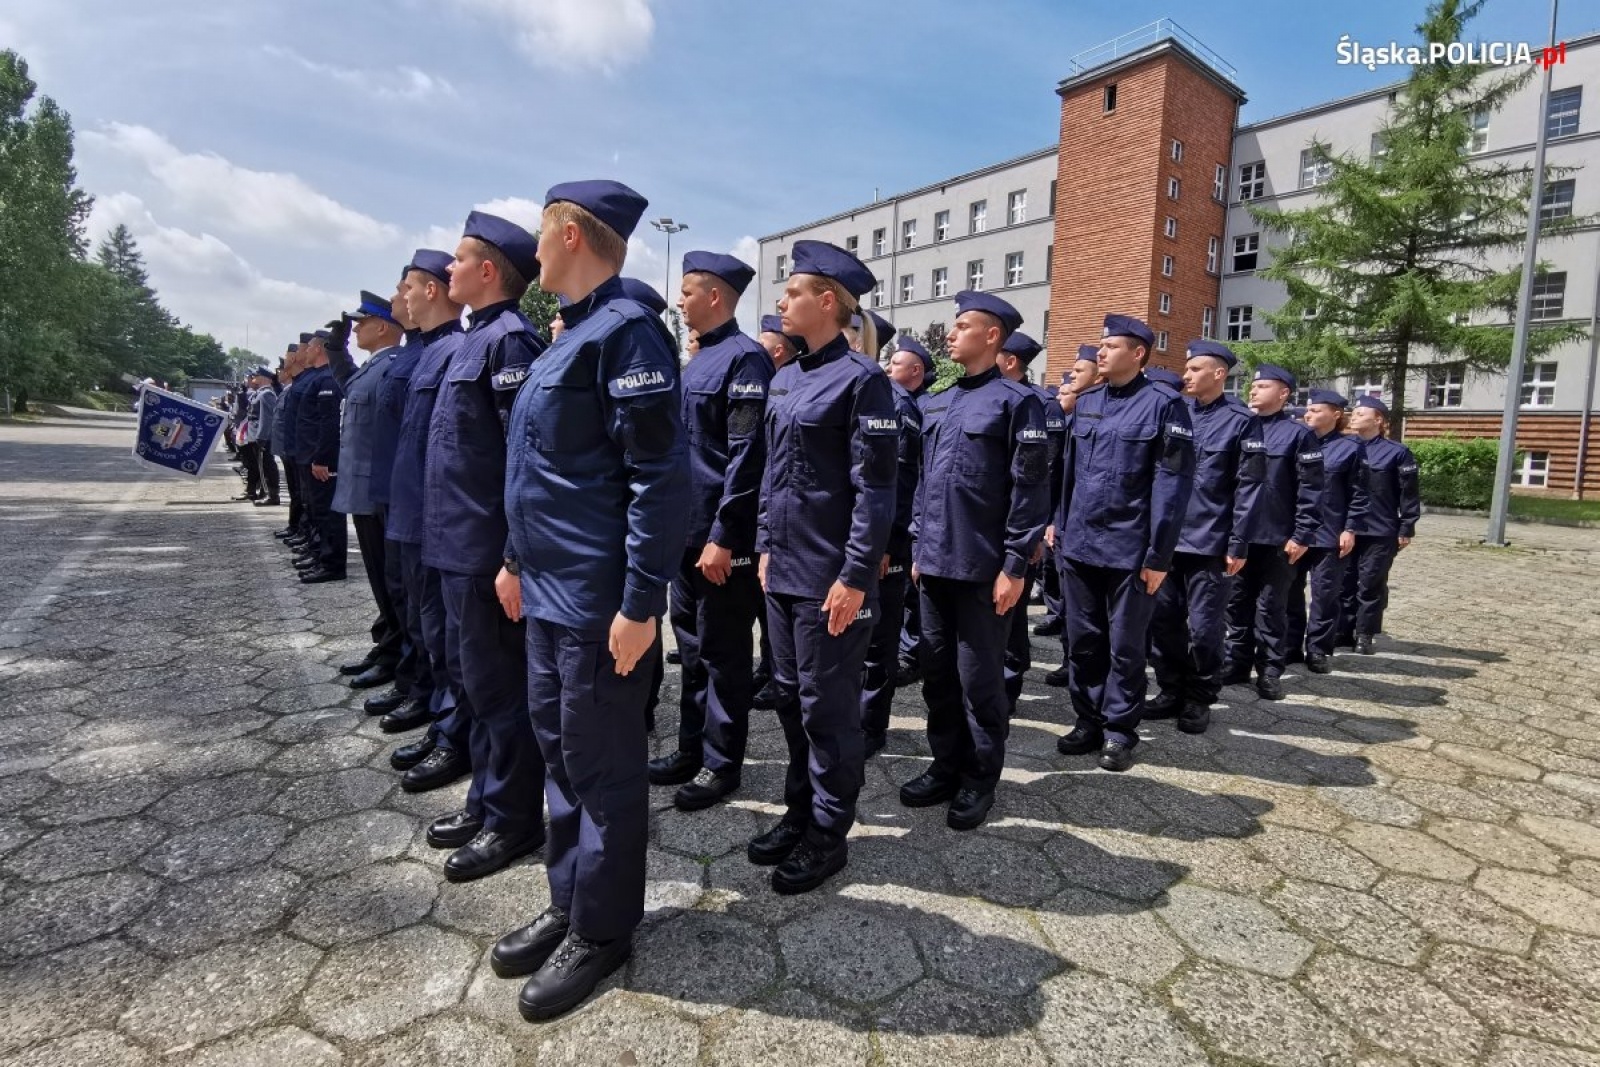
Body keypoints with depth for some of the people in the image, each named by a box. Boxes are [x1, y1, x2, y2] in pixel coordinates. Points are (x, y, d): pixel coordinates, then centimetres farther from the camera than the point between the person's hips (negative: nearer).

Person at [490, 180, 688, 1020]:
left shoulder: (625, 331, -15)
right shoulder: (568, 335, 15)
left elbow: (660, 478, -22)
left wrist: (641, 604, -22)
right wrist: (518, 559, 21)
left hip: (599, 599, -10)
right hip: (549, 589, 10)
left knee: (602, 764, 5)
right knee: (559, 751, 18)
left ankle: (601, 932, 25)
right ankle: (568, 904, 36)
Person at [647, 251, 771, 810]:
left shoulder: (744, 357, -13)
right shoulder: (698, 360, 15)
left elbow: (747, 454, -20)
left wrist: (724, 537, -22)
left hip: (720, 536, -9)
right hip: (686, 530, 9)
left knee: (723, 652, 3)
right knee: (691, 646, 17)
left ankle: (722, 763, 18)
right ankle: (691, 748, 31)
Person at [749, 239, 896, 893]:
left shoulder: (862, 380, -12)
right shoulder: (785, 380, 12)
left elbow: (876, 489, -16)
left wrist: (855, 577, -18)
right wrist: (766, 547, 14)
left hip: (830, 577, -8)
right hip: (783, 570, 8)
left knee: (828, 706, 5)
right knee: (791, 697, 17)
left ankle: (828, 835, 22)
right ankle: (799, 814, 34)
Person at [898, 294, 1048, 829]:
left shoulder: (1016, 400, -8)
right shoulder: (940, 402, 14)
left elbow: (1031, 489, -12)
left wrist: (1015, 566, -15)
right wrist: (919, 548, 15)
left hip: (984, 567, -7)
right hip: (935, 564, 7)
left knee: (979, 679, 5)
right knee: (937, 674, 14)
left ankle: (979, 781, 21)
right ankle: (946, 767, 30)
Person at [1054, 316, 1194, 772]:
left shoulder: (1164, 404, -8)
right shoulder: (1086, 402, 10)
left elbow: (1172, 482, -11)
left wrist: (1159, 555, -14)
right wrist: (1061, 527, 10)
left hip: (1129, 549, -5)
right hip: (1078, 544, 6)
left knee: (1125, 645, 7)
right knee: (1083, 640, 12)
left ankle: (1119, 730, 21)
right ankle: (1088, 721, 26)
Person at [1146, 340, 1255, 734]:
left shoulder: (1240, 421, -5)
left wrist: (1238, 545, -9)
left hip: (1209, 540, -4)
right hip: (1166, 535, 4)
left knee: (1204, 626, 4)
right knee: (1162, 618, 10)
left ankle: (1199, 700, 20)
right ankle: (1170, 691, 25)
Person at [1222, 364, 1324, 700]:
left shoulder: (1299, 433, -4)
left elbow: (1311, 489, -7)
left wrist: (1302, 535, -11)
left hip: (1276, 538, -4)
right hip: (1236, 535, 4)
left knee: (1270, 606, 6)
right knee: (1237, 602, 11)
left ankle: (1269, 671, 16)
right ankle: (1237, 663, 23)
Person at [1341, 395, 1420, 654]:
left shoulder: (1396, 452, -4)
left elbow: (1409, 494, -3)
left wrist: (1406, 529, -5)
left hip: (1380, 532, -3)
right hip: (1344, 530, 3)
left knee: (1371, 584, 4)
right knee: (1345, 581, 7)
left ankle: (1364, 634, 13)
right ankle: (1344, 629, 18)